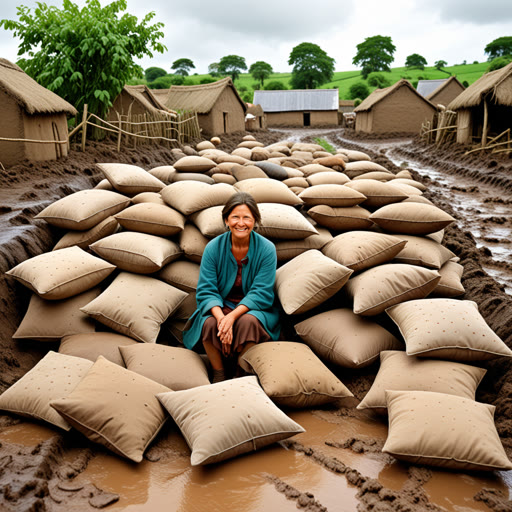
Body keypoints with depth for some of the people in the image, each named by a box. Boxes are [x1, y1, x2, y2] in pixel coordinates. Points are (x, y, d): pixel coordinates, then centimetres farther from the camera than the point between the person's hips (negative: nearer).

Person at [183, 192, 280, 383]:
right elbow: (206, 290, -9)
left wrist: (233, 316, -30)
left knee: (248, 321, -35)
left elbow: (261, 293, -14)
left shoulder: (266, 249, -11)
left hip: (254, 308, -1)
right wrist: (220, 316, -30)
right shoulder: (213, 248, -8)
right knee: (210, 323, -31)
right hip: (220, 306, 1)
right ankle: (219, 375, -8)